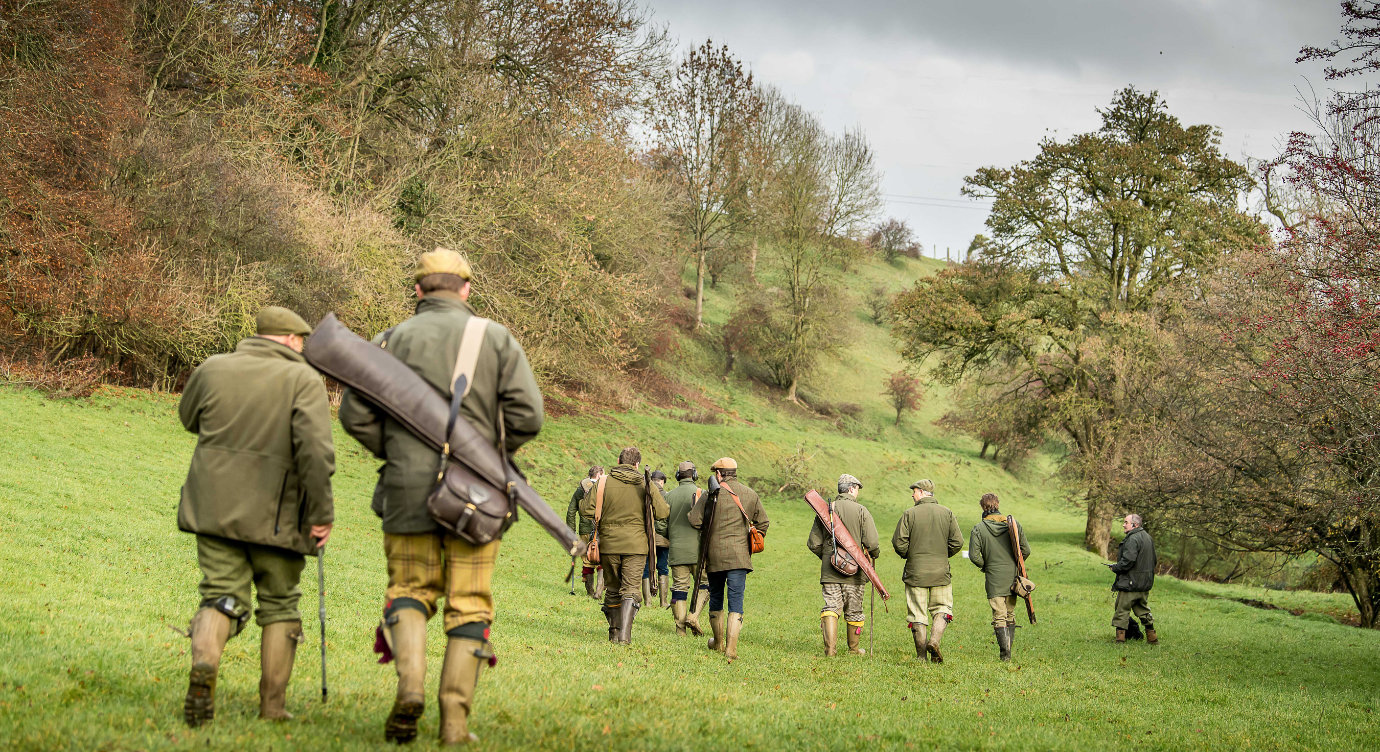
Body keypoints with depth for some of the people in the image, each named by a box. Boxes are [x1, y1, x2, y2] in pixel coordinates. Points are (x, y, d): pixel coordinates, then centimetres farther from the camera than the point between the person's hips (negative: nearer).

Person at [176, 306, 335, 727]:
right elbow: (315, 448, -18)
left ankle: (204, 659, -24)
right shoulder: (303, 380, -7)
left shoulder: (213, 369, 5)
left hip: (215, 506, 2)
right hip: (276, 515, -2)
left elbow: (188, 418, 22)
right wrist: (321, 513, -12)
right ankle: (273, 704, 13)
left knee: (222, 595, 6)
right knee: (280, 604, 13)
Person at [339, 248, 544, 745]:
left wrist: (392, 453, 13)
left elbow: (355, 413, -2)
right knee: (468, 605, 6)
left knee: (409, 590, 14)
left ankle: (410, 680, -11)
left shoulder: (392, 340, 4)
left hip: (409, 492, 0)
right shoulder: (496, 339, 3)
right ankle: (455, 719, 1)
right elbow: (527, 415, -6)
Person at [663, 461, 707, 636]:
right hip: (697, 548, -3)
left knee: (679, 587, 5)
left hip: (676, 549, 3)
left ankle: (680, 627, 2)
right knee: (703, 584, 10)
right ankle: (693, 615, -8)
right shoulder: (701, 493, -4)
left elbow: (663, 521, 7)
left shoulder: (669, 495, 6)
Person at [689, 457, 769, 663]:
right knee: (736, 602, -3)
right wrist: (751, 544, 20)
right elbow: (763, 522, 11)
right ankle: (731, 648, -14)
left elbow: (695, 520, -7)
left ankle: (718, 642, 30)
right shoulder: (750, 494, 6)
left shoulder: (711, 494, -5)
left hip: (715, 554, -1)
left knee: (716, 599, 17)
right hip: (739, 555, 1)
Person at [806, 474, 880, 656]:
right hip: (854, 572, -2)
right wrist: (874, 555, 11)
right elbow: (872, 543, -12)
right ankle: (854, 648, 23)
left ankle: (830, 647, -14)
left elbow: (813, 543, 4)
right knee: (854, 611, 11)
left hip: (829, 570, 2)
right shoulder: (861, 511, -7)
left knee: (830, 607, 1)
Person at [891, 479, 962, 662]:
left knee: (917, 614, 5)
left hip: (915, 572, -1)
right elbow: (957, 542, 0)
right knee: (942, 608, 13)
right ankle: (934, 640, -11)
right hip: (940, 572, 1)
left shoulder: (909, 514, -5)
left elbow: (898, 542, -8)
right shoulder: (947, 513, 2)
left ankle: (921, 656, 6)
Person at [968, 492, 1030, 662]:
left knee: (999, 617, -1)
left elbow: (974, 555, -11)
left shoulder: (979, 528, -6)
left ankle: (1005, 652, -10)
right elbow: (1026, 550, -1)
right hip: (1012, 577, 3)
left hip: (994, 579, -3)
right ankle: (1008, 648, 19)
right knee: (1010, 615, 15)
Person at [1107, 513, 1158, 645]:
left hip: (1130, 583, -9)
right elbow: (1153, 561, 20)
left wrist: (1115, 568, -9)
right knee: (1143, 610, 18)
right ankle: (1152, 638, 19)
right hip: (1145, 584, 9)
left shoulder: (1133, 539, -18)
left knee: (1122, 611, -1)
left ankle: (1120, 638, -2)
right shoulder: (1147, 537, 13)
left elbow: (1128, 561, -25)